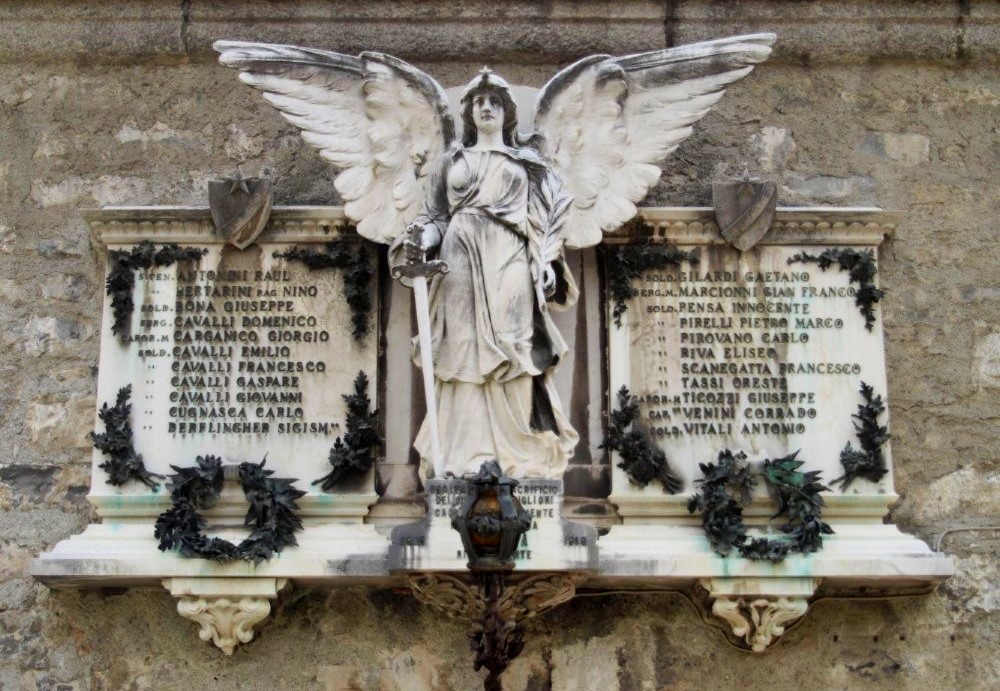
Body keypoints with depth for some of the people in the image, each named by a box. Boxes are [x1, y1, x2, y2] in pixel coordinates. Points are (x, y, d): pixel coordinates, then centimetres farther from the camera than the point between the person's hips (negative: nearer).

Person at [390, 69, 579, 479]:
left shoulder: (526, 161, 17)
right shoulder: (452, 161, 19)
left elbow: (547, 213, 11)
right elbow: (435, 215, 14)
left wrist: (548, 261, -2)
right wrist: (419, 243, -6)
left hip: (508, 261, -1)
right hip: (462, 260, 1)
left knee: (511, 351, -7)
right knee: (464, 351, -5)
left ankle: (517, 453, -3)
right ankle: (466, 454, -3)